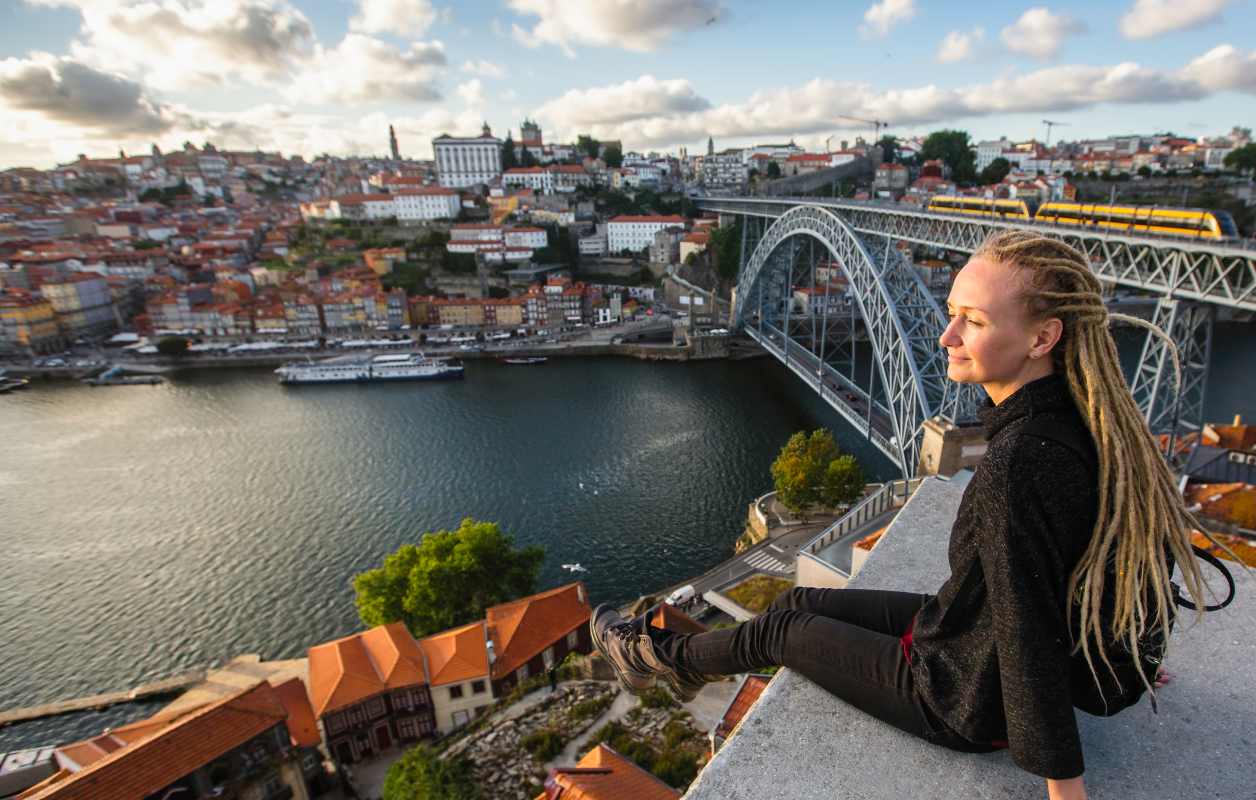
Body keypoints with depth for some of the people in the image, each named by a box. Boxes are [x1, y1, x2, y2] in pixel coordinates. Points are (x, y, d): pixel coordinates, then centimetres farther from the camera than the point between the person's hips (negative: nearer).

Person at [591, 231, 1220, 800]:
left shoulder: (1015, 470, -39)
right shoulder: (1087, 424, -9)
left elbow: (1031, 638, -31)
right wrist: (1121, 656, 19)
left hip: (967, 704, -7)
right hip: (968, 633, 8)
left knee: (780, 631, 8)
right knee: (799, 603, 16)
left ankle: (658, 656, 35)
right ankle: (685, 663, 41)